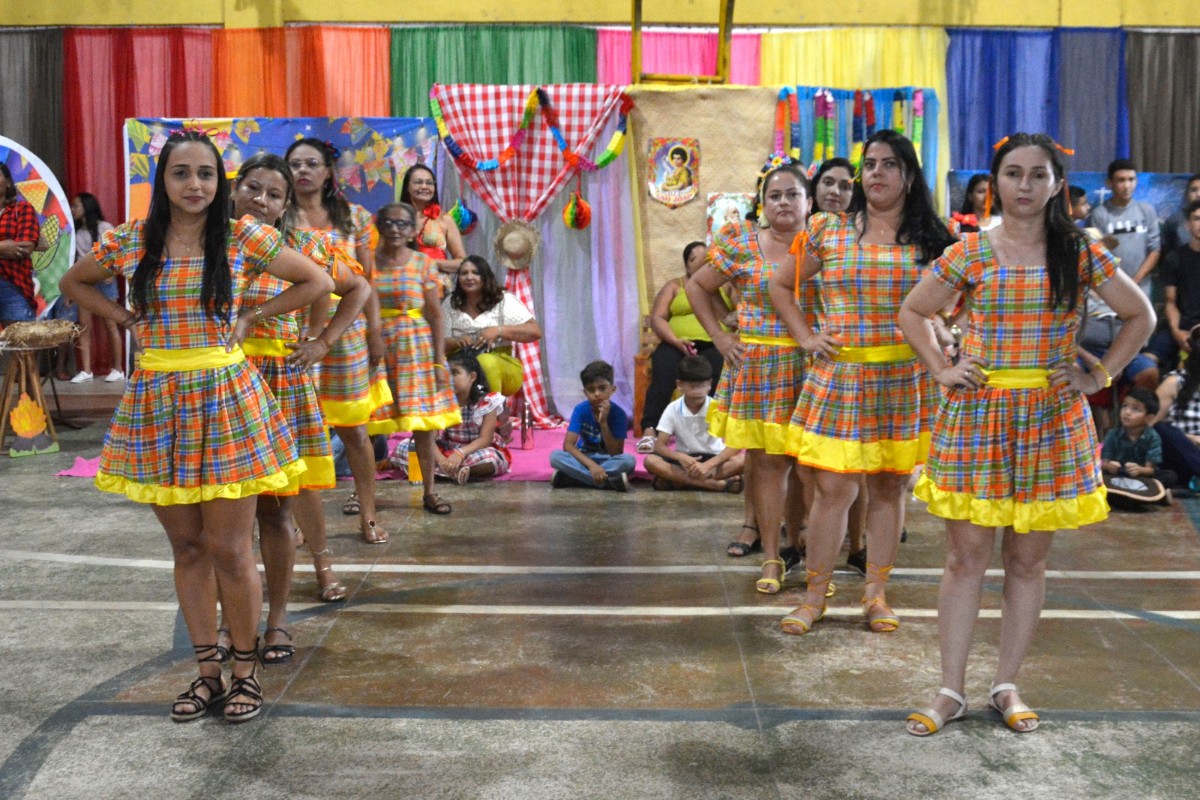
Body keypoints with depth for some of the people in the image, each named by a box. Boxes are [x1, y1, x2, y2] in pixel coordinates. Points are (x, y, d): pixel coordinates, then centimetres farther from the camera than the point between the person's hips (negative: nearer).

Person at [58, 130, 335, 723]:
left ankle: (245, 670, 17)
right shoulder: (131, 240, 4)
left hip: (225, 396, -3)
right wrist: (128, 319, 7)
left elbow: (317, 282, 6)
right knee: (187, 546, 10)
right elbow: (74, 283, 21)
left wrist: (252, 316, 1)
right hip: (157, 400, 3)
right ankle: (208, 670, 22)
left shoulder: (243, 238, -2)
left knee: (229, 550, -1)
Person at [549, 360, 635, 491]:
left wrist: (603, 423, -28)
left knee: (629, 460, -33)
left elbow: (616, 453, -19)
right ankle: (609, 481, -33)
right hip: (584, 458, 1)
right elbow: (568, 445, -21)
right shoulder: (580, 410, -13)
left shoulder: (619, 414, -16)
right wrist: (591, 464, -37)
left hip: (608, 460, -1)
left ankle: (572, 477, -29)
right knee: (555, 456, -28)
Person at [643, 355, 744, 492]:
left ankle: (680, 480, -30)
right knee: (651, 461, -28)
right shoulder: (673, 409, -7)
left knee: (741, 460, -31)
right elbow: (659, 446, -10)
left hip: (713, 459, -1)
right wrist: (681, 457, -32)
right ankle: (715, 484, -35)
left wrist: (708, 465, -32)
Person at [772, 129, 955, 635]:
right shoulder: (827, 230, 5)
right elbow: (780, 286, 14)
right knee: (832, 489, -2)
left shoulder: (931, 239, 6)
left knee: (889, 487, 7)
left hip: (904, 379, 1)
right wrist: (807, 338, 5)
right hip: (838, 374, -1)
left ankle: (876, 593, 21)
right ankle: (815, 596, 11)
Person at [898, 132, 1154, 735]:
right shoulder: (970, 251, 1)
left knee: (1028, 559, 7)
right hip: (976, 414, -1)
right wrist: (942, 370, 1)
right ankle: (950, 690, 11)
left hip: (1051, 418, 1)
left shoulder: (1080, 252, 3)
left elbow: (1140, 315, 11)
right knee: (966, 557, 1)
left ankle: (1007, 686, 21)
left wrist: (1098, 376, 2)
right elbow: (913, 312, 11)